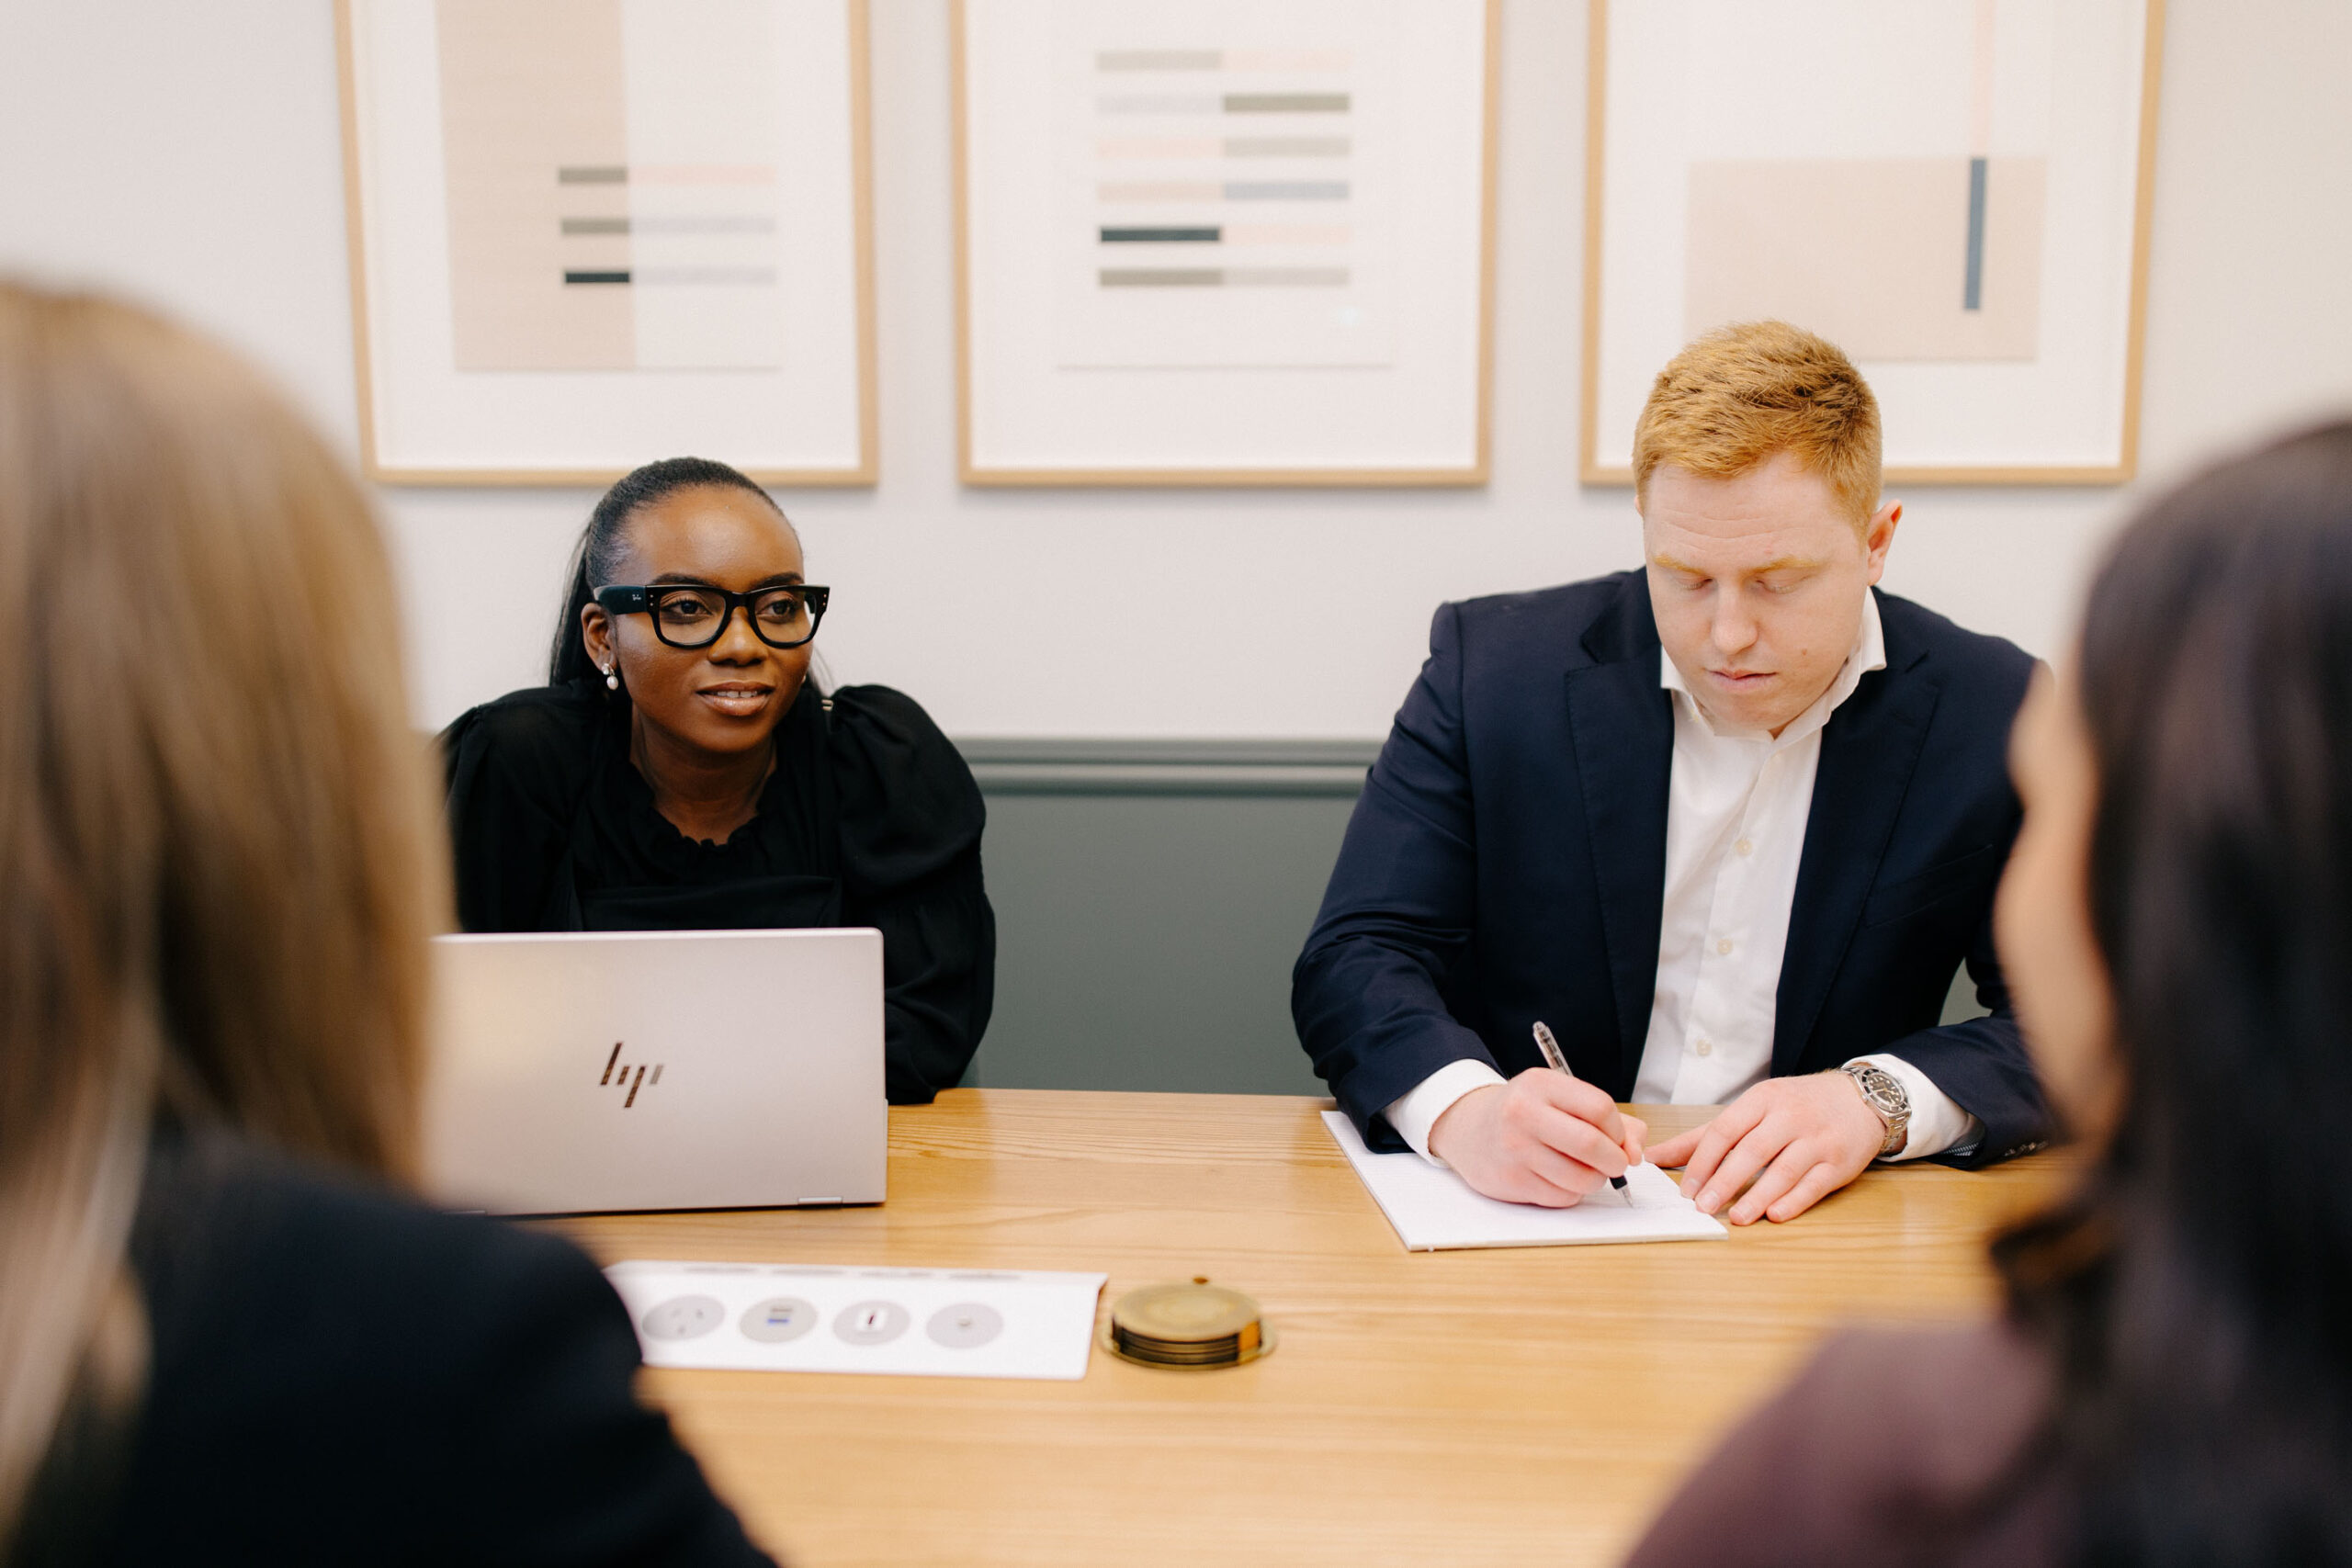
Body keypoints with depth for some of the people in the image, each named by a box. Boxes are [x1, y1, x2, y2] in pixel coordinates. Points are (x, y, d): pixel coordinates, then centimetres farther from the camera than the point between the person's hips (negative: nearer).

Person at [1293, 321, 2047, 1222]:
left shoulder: (1998, 717, -3)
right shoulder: (1495, 665, -5)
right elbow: (1354, 960, -8)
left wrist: (1878, 1099, -22)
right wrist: (1463, 1109, -29)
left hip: (1809, 1225, 2)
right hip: (1522, 1215, -1)